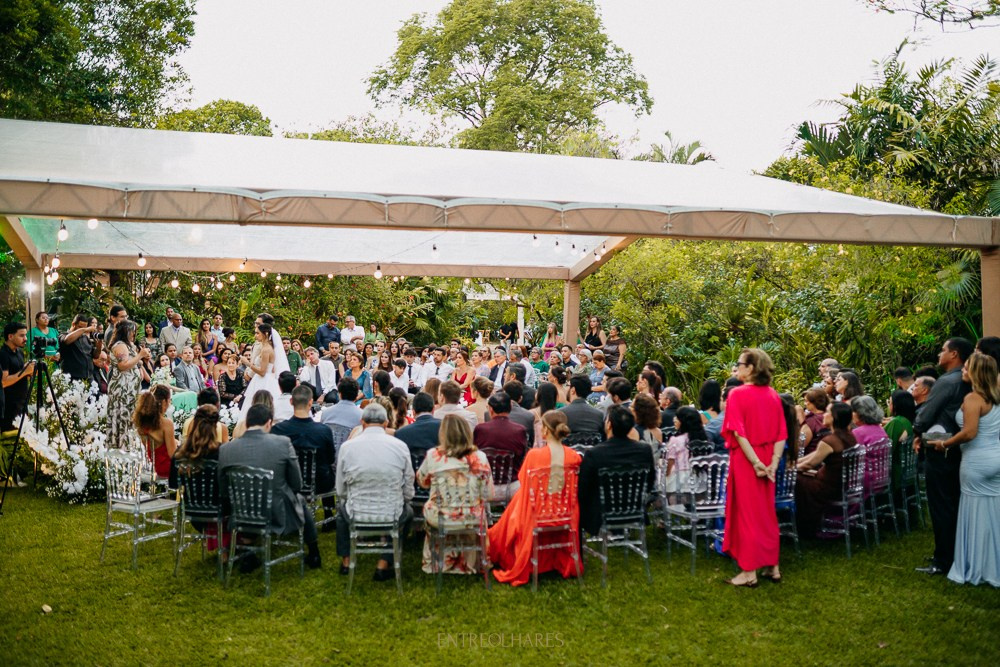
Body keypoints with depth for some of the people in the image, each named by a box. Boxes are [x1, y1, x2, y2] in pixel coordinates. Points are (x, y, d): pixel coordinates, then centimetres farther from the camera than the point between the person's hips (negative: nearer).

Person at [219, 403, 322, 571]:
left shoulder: (225, 449, -11)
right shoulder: (283, 443, -16)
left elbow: (223, 491, 0)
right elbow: (297, 485, -8)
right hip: (280, 516, -2)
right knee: (301, 501, 33)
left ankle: (248, 557, 43)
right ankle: (313, 555, 45)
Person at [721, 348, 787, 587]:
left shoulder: (737, 394, -13)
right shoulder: (773, 395, 4)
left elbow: (738, 432, -19)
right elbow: (782, 434, 1)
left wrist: (755, 463, -18)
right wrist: (773, 463, -3)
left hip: (744, 460, -5)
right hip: (766, 460, 5)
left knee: (746, 513, 3)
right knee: (766, 512, 15)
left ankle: (749, 572, 9)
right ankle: (772, 566, 23)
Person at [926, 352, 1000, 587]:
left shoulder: (972, 398, -16)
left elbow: (969, 432, -23)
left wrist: (944, 444, -12)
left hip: (978, 462, -8)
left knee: (977, 514, 1)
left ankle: (976, 569, 11)